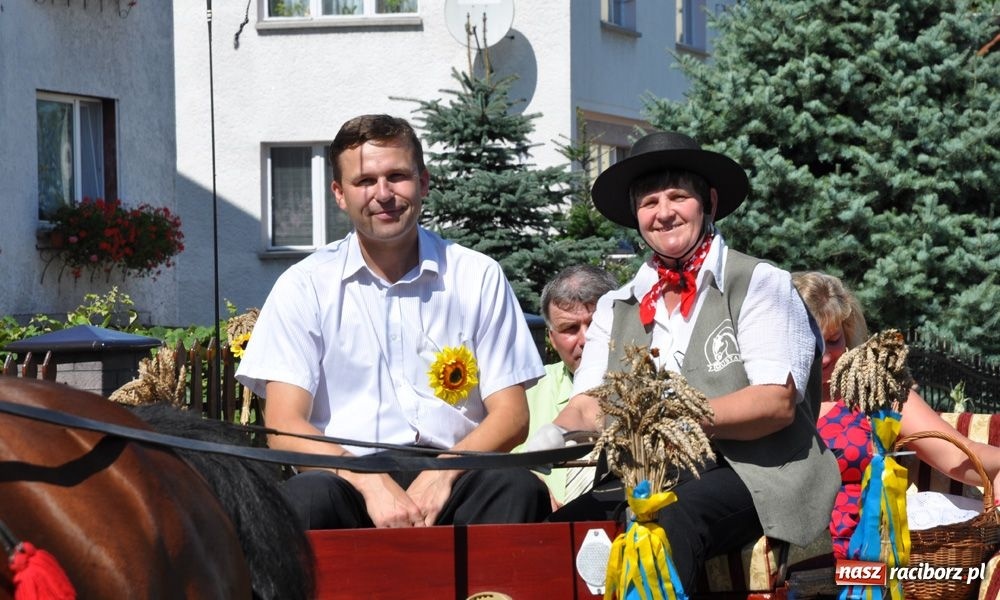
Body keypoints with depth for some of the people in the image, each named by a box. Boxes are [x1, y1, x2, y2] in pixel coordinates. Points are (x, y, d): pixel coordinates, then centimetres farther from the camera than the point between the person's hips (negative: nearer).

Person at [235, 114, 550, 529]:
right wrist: (372, 483, -20)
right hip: (349, 482, -1)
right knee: (306, 497, -36)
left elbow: (511, 417, 7)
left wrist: (442, 474, -14)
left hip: (448, 482, 1)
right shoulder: (305, 287, 7)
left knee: (519, 490, -32)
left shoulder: (479, 278, 11)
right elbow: (284, 428, -2)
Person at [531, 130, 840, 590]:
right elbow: (584, 407, 9)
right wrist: (553, 437, -15)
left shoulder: (760, 284, 5)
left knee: (669, 521, -37)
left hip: (748, 473, -4)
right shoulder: (615, 307, 20)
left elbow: (777, 402, -7)